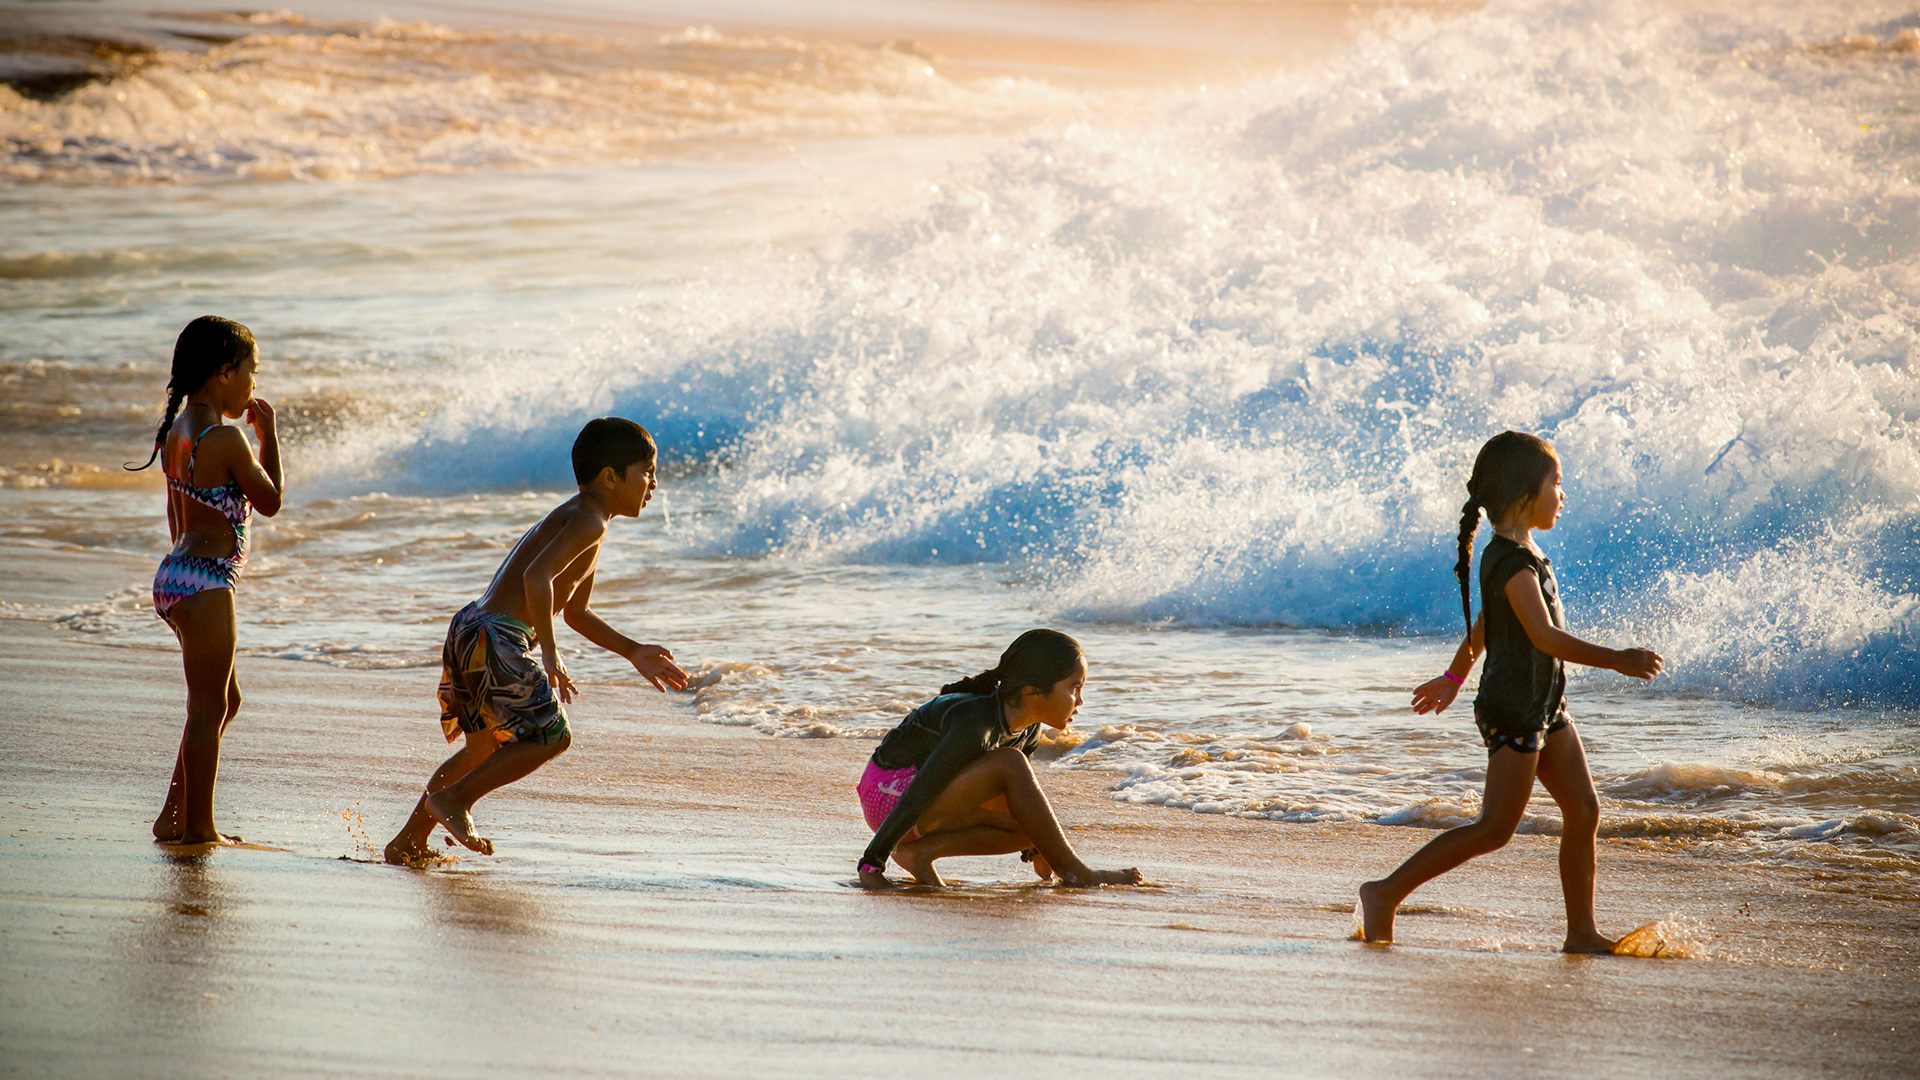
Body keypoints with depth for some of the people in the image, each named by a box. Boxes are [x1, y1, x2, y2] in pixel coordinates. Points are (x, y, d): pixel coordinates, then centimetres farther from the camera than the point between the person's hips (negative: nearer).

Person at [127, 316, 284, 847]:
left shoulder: (178, 433, 11)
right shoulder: (226, 439, -18)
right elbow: (271, 501, -7)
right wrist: (268, 434, 0)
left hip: (176, 571, 10)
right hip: (204, 582, -10)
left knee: (224, 701, 18)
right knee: (209, 707, -2)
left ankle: (174, 815, 20)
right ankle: (198, 826, 2)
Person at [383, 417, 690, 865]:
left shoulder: (577, 521, 22)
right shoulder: (588, 522, -11)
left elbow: (575, 613, 32)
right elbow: (537, 578, -26)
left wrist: (634, 653, 30)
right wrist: (550, 656, -27)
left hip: (472, 628, 10)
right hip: (497, 637, -10)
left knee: (484, 748, 21)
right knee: (551, 735, -6)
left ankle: (410, 843, 26)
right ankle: (453, 798, -1)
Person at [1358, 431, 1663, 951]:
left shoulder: (1519, 552, 13)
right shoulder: (1512, 560, -20)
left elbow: (1483, 623, 25)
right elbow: (1544, 636, -29)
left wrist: (1455, 676, 35)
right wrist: (1617, 660, -31)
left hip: (1545, 705, 10)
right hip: (1512, 709, -10)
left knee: (1584, 812, 6)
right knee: (1494, 829, -8)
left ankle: (1582, 933, 10)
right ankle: (1386, 893, -3)